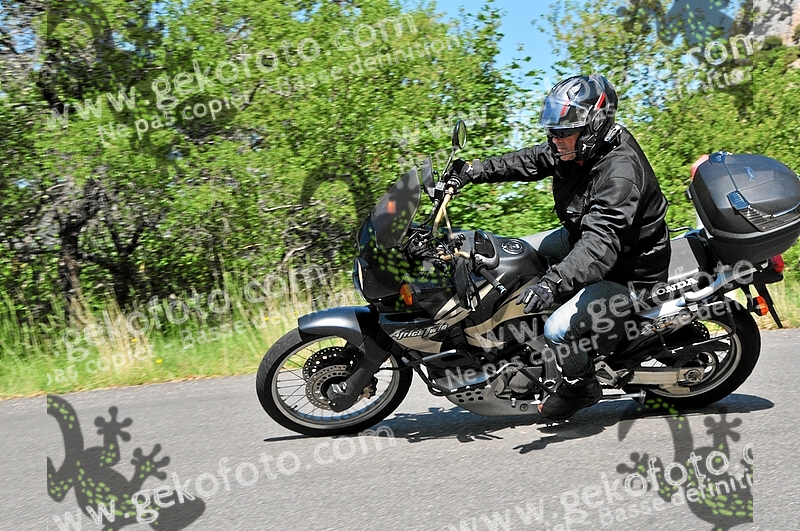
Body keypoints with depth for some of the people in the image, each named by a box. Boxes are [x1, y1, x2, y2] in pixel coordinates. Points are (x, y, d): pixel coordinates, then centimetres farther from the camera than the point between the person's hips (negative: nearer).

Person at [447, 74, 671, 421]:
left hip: (626, 272, -10)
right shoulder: (576, 149, -7)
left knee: (558, 330, -23)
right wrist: (473, 171, 1)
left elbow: (601, 245, -44)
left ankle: (582, 388, 8)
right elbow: (530, 161, 9)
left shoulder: (620, 174, -35)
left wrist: (554, 282, -57)